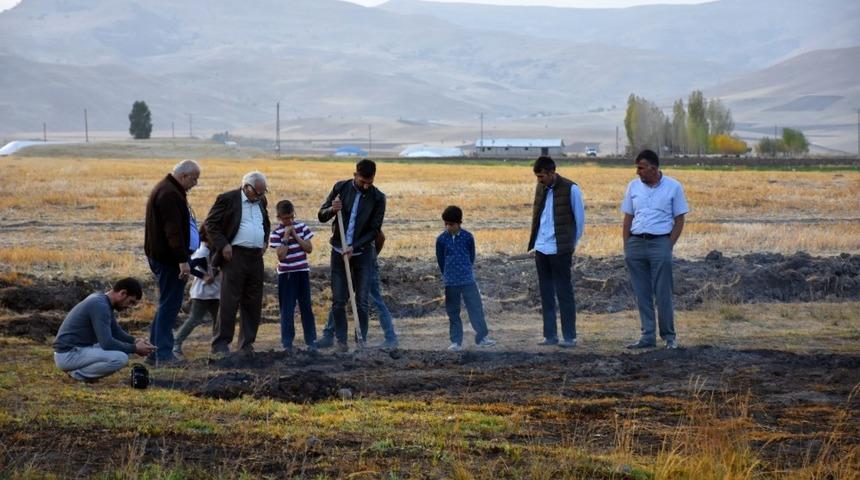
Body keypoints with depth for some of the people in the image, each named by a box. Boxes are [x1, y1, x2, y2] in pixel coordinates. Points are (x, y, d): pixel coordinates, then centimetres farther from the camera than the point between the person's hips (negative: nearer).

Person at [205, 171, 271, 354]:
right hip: (235, 255, -6)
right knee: (229, 301, -8)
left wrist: (264, 241, 14)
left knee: (253, 303, 7)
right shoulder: (228, 199, -5)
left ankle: (246, 344, 13)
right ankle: (221, 343, -4)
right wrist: (223, 244, -12)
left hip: (256, 257, 6)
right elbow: (210, 223, -4)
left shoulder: (261, 201, 14)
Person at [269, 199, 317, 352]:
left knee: (306, 307, 7)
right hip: (286, 275, -3)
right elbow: (281, 255, -16)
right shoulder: (276, 233, -7)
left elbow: (309, 248, -3)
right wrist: (285, 238, -20)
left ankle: (311, 340, 14)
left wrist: (296, 236, -11)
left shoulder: (301, 227, 2)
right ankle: (287, 342, 2)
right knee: (287, 309, -2)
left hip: (302, 272, 3)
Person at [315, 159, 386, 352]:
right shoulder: (341, 188, -2)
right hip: (339, 251, 1)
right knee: (338, 300, 0)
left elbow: (374, 230, -5)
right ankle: (341, 339, 8)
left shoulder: (377, 198, -5)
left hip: (362, 253, -1)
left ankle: (361, 339, 7)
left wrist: (354, 247, -16)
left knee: (362, 300, -2)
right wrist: (331, 209, -19)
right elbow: (322, 216, 4)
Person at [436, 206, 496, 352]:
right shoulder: (441, 239, -1)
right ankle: (456, 341, 9)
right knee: (453, 312, 4)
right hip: (450, 283, 0)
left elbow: (472, 257, 8)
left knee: (476, 308, -1)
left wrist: (466, 271, 11)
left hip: (468, 280, 0)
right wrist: (447, 276, 9)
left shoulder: (468, 237, -2)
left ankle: (482, 337, 7)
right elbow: (440, 260, 7)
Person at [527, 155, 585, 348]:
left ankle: (569, 337, 1)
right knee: (546, 294, 9)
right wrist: (533, 240, 11)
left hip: (560, 250, -6)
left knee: (564, 293, -3)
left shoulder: (570, 189, -9)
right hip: (541, 248, 6)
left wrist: (571, 244, 2)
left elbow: (580, 219, -2)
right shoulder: (540, 188, 9)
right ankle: (550, 335, 15)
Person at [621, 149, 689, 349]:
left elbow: (679, 220, 1)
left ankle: (669, 336, 4)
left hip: (660, 243, -4)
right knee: (642, 294, 5)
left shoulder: (673, 187, -1)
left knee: (663, 293, -4)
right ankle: (647, 336, 10)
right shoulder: (633, 186, 9)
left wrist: (669, 245, -8)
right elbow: (628, 219, 13)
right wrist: (626, 247, 5)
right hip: (636, 242, 4)